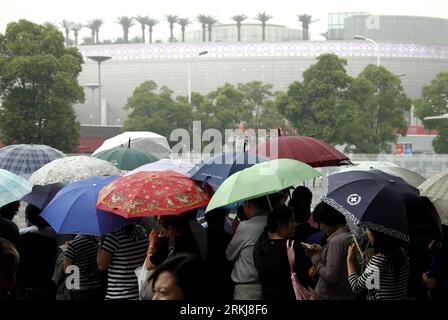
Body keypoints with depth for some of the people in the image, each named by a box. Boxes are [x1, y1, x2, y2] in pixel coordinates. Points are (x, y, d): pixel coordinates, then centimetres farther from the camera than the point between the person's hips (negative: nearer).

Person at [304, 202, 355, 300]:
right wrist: (321, 251, 6)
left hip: (330, 296, -8)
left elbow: (330, 277, -22)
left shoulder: (336, 241, -19)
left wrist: (315, 257, -11)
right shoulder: (350, 236, 6)